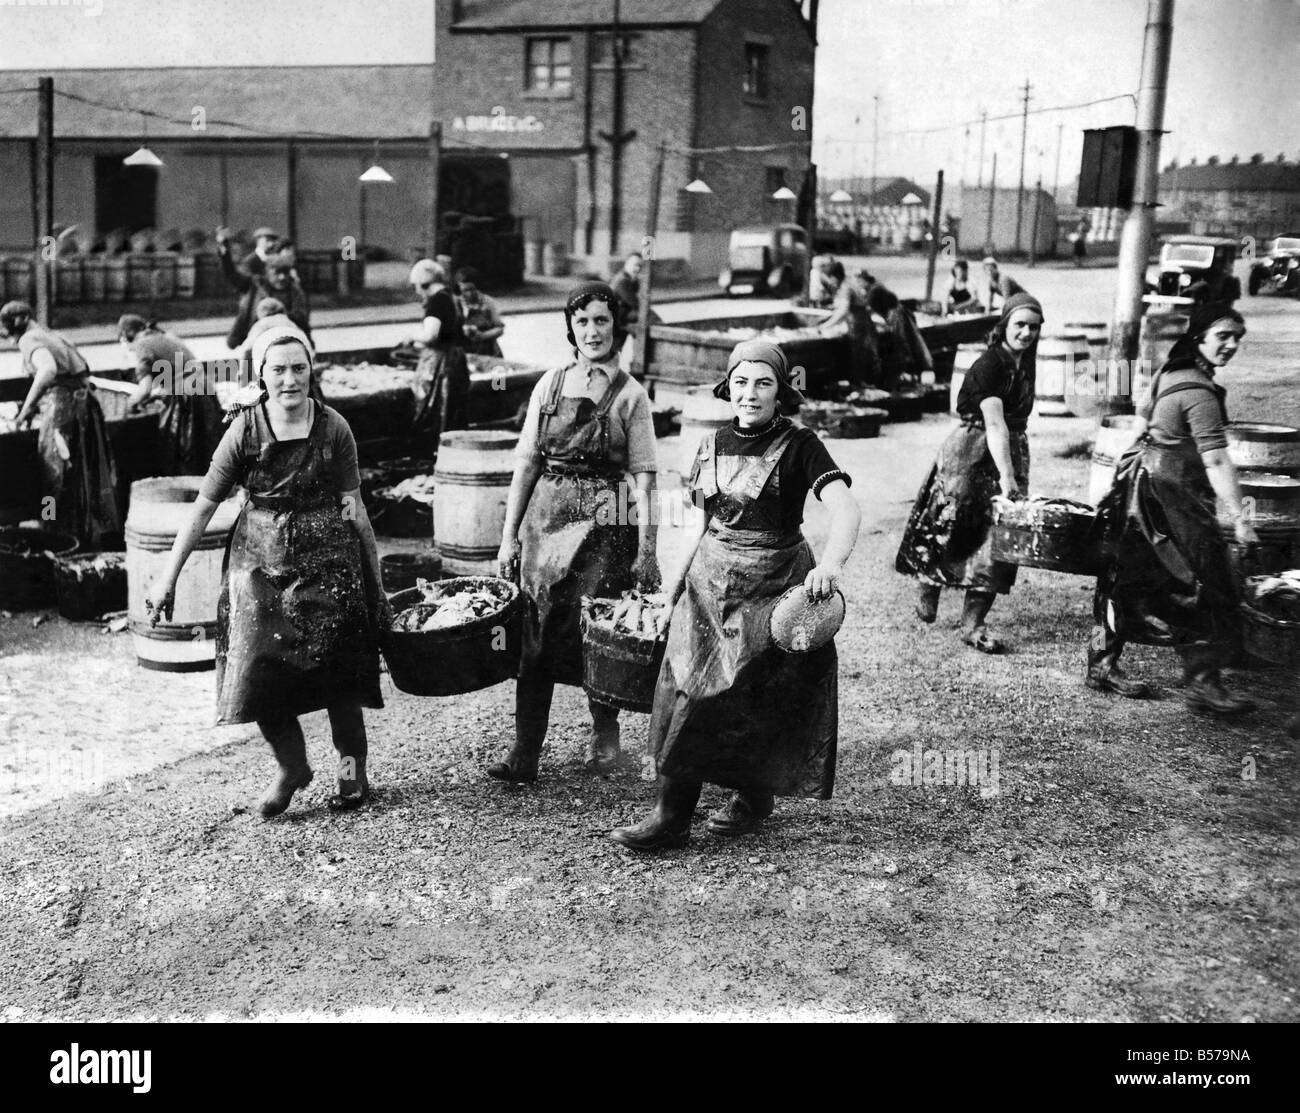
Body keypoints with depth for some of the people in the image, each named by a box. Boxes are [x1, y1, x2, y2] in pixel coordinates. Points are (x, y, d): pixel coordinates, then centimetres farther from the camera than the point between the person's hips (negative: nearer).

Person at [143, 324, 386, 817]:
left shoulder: (333, 428, -4)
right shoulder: (245, 430, -5)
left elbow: (353, 507, 2)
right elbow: (203, 507, -3)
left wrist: (375, 575, 3)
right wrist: (167, 578, -3)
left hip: (327, 557, 0)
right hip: (260, 558, 1)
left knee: (337, 668, 1)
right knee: (258, 668, -6)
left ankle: (353, 772, 22)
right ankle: (291, 767, 19)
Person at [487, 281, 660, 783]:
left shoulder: (630, 394, 1)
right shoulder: (550, 385, 9)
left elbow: (643, 477, -2)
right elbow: (526, 463, 9)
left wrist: (646, 549, -7)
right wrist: (510, 534, 5)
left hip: (605, 520, -2)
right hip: (547, 514, 3)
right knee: (535, 633, -1)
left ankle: (604, 731, 26)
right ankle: (525, 751, 3)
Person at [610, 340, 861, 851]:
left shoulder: (798, 445, -9)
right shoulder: (711, 446, 8)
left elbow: (846, 509, -22)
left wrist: (830, 563, -39)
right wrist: (681, 571, 7)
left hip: (772, 585, -6)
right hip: (709, 580, 6)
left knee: (723, 696, -9)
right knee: (687, 688, 2)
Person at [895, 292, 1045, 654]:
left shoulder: (1025, 364, 8)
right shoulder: (989, 365, -17)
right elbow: (995, 424, -27)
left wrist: (1013, 472, 12)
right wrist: (1006, 476, -35)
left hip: (1011, 452, 7)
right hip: (973, 453, -7)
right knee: (951, 528, 3)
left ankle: (973, 624, 4)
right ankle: (928, 593, 30)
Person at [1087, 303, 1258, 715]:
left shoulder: (1171, 371, 10)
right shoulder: (1199, 393, -19)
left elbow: (1144, 418, 24)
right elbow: (1217, 462, -26)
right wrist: (1239, 519, -28)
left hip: (1144, 480, 10)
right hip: (1171, 495, -10)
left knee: (1130, 582, 14)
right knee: (1205, 587, -5)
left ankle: (1102, 665, 21)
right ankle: (1202, 681, -3)